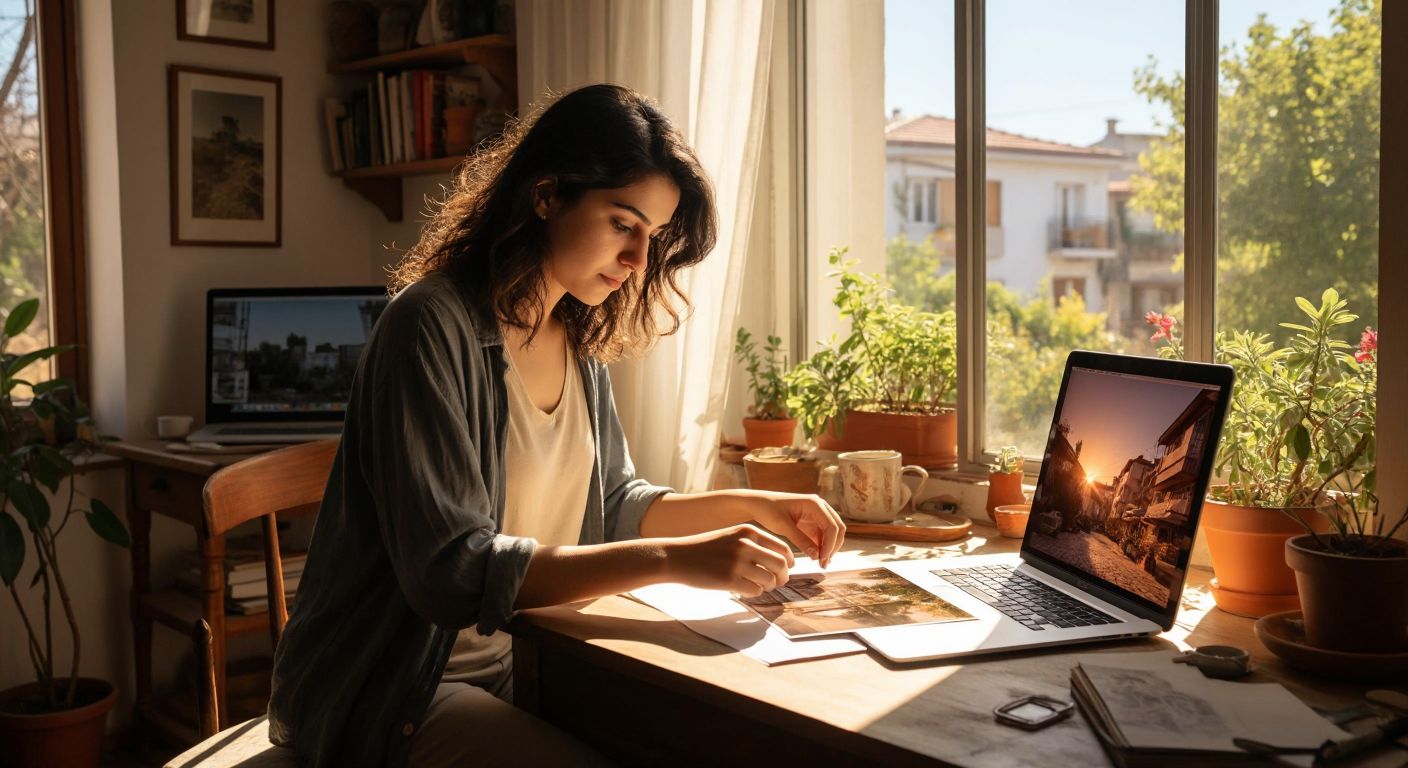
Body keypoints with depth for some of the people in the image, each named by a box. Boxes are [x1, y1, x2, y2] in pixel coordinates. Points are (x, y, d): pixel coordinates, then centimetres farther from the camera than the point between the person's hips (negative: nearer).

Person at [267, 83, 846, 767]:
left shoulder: (578, 340, 6)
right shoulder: (433, 326, -19)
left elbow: (612, 505, 16)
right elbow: (452, 569, -25)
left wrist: (749, 506, 1)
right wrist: (674, 558, -28)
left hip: (520, 669, 7)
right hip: (388, 692, -7)